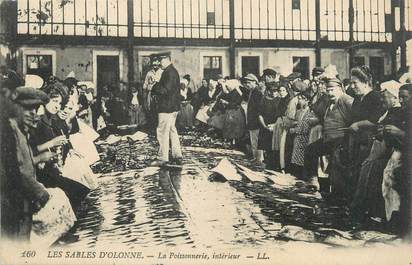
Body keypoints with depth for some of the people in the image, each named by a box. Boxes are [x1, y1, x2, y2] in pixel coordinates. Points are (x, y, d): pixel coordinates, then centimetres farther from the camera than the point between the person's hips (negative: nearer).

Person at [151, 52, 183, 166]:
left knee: (163, 132, -5)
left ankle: (163, 158, -1)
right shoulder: (172, 71, 16)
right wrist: (156, 87, 3)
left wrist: (154, 88, -11)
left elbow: (166, 89, -23)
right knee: (172, 130, 16)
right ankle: (177, 156, 20)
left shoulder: (169, 72, -17)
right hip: (173, 106, 11)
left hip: (166, 107, -11)